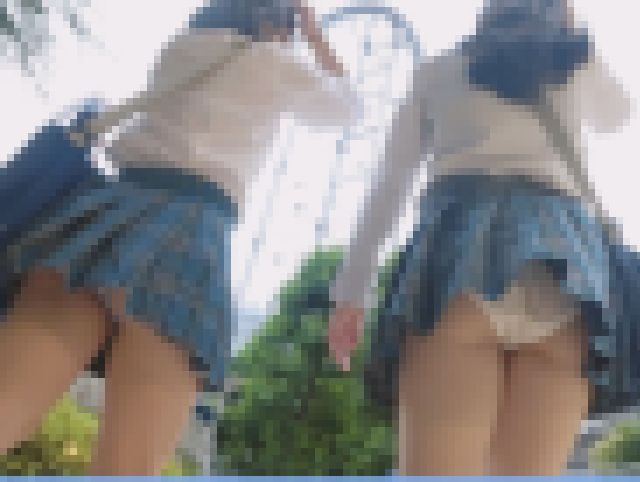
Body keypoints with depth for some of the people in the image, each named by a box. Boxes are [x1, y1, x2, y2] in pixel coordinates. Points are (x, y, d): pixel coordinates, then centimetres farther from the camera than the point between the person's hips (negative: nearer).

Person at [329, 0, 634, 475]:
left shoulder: (438, 69, 27)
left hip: (463, 241, -1)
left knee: (436, 478, -15)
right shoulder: (577, 58, 30)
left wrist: (351, 289, 15)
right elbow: (618, 115, 53)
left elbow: (388, 186, 18)